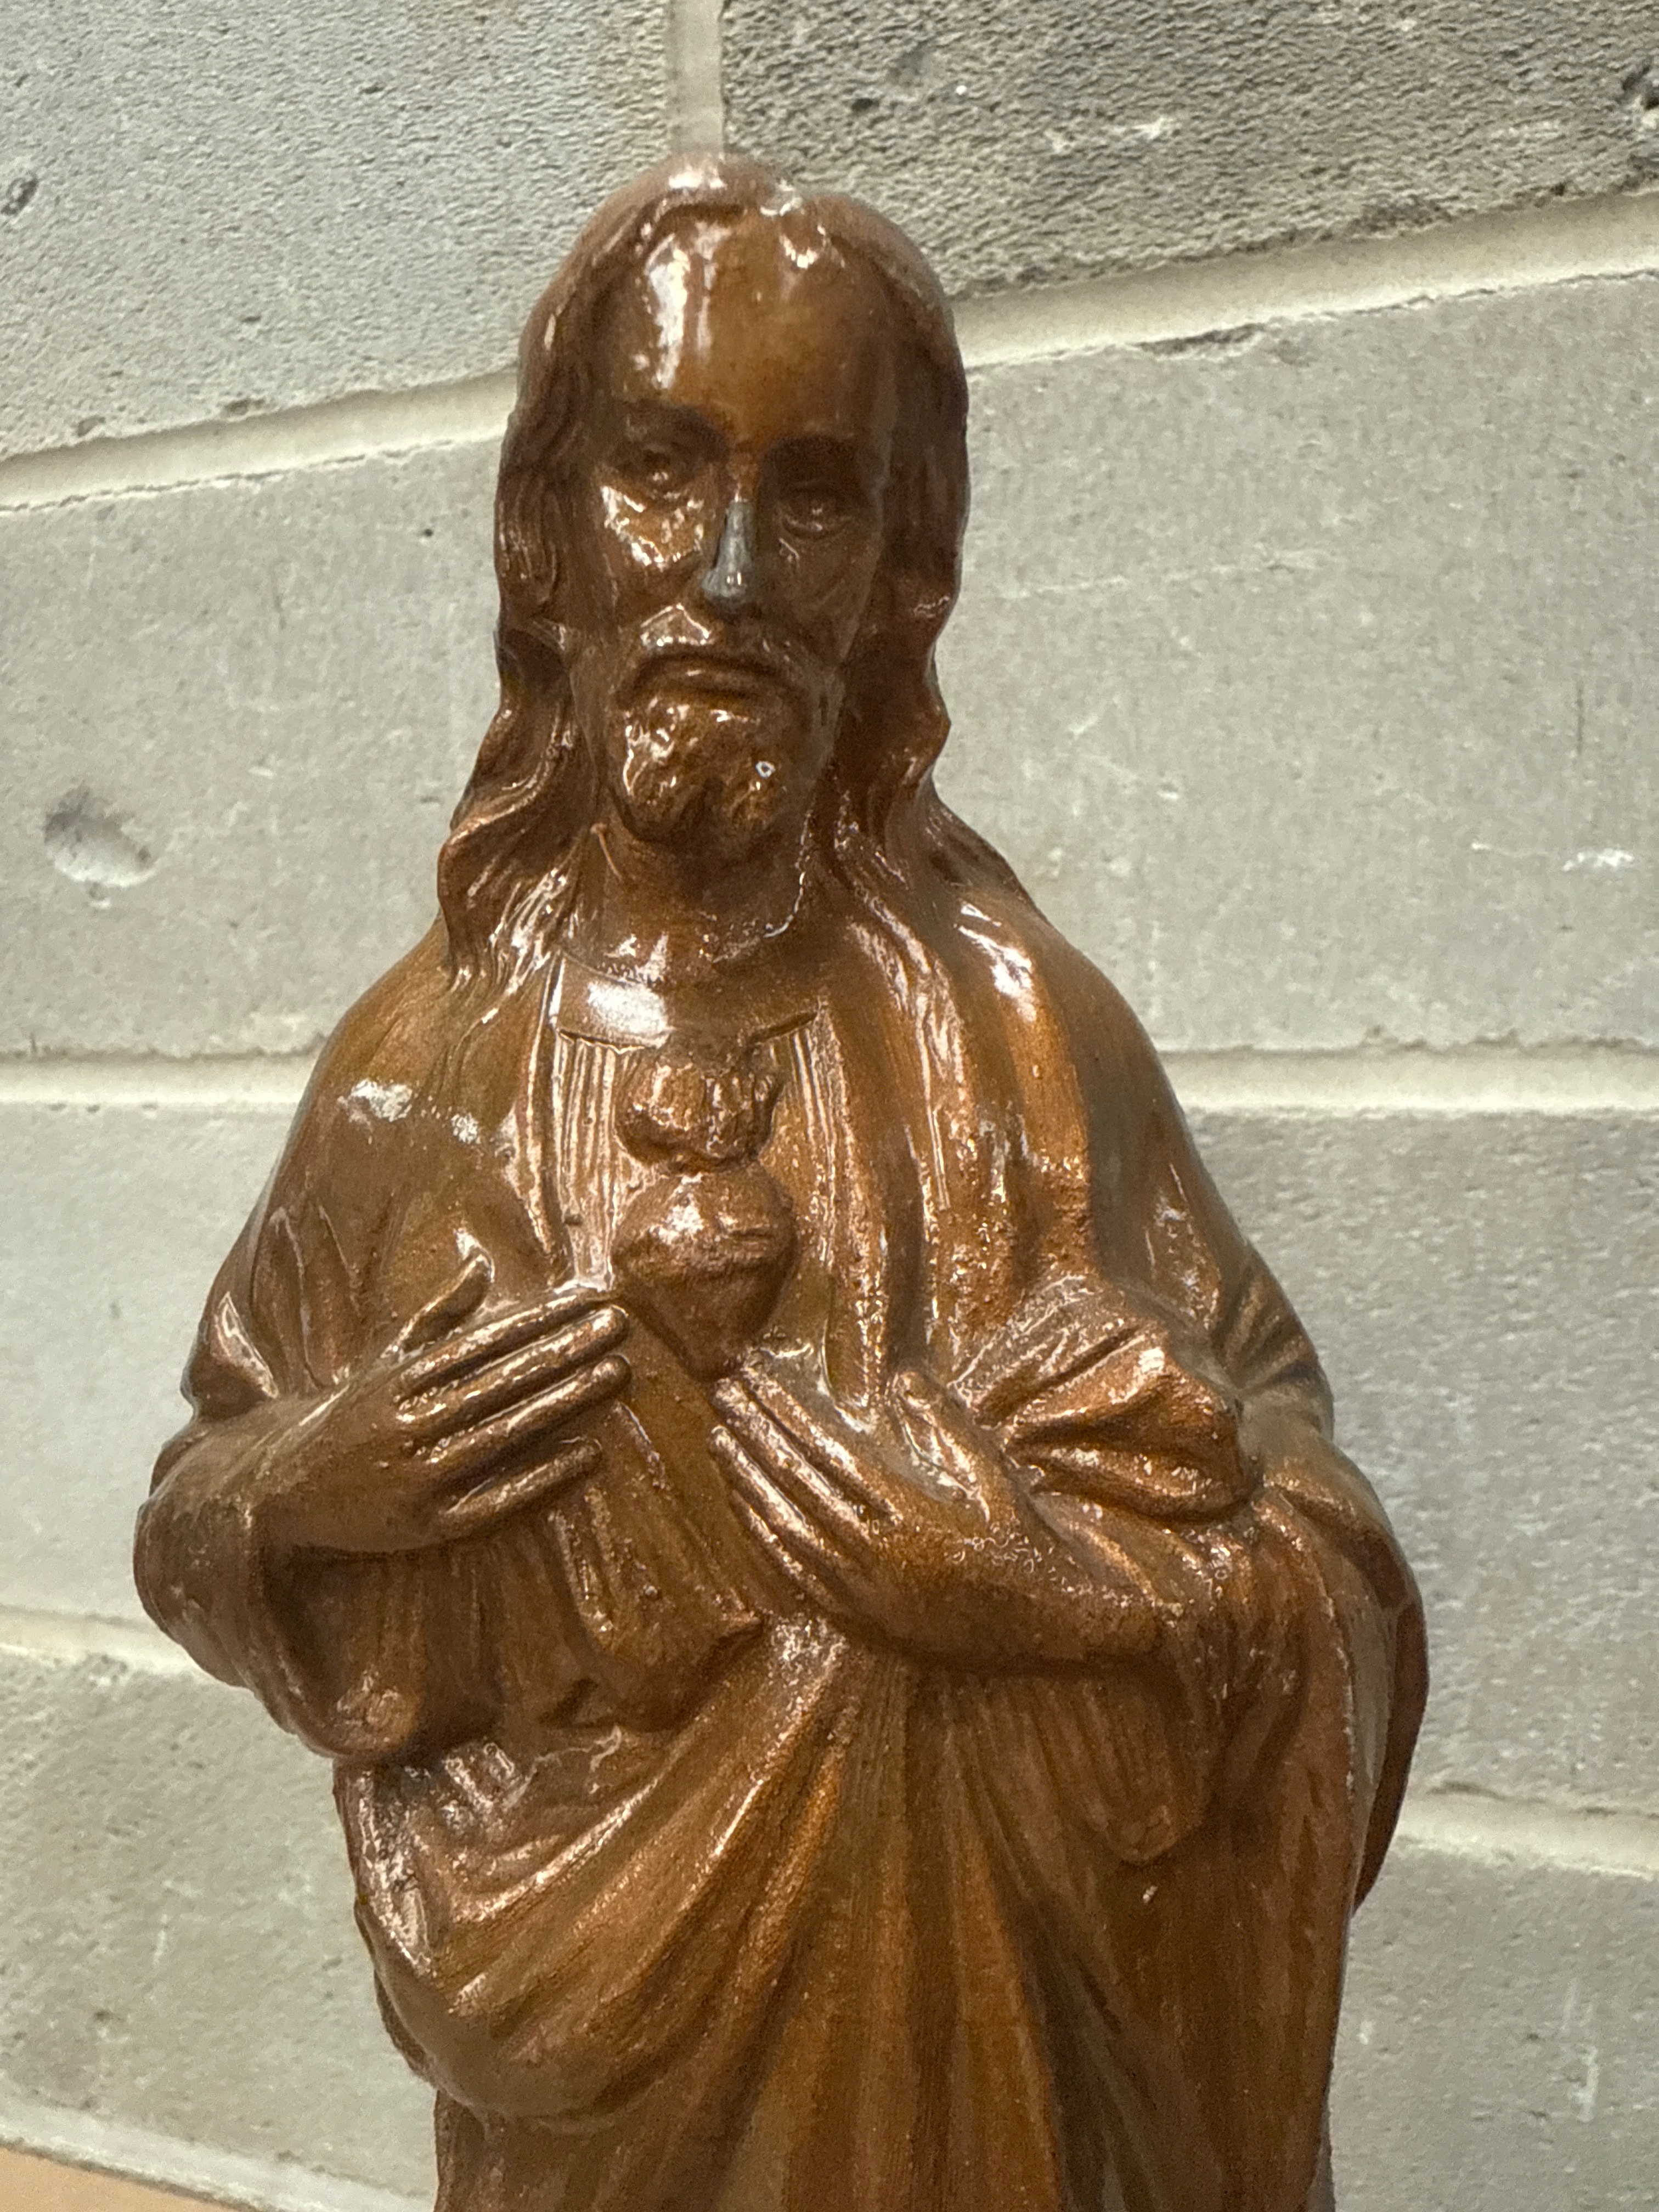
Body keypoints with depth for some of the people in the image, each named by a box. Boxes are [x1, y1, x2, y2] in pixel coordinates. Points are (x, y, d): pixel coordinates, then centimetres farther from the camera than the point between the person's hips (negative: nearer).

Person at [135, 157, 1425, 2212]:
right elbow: (194, 1517, 4)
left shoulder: (1005, 1027, -15)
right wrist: (301, 1487, -18)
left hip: (944, 2040, -3)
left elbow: (1278, 1571, -16)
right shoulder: (420, 1053, -8)